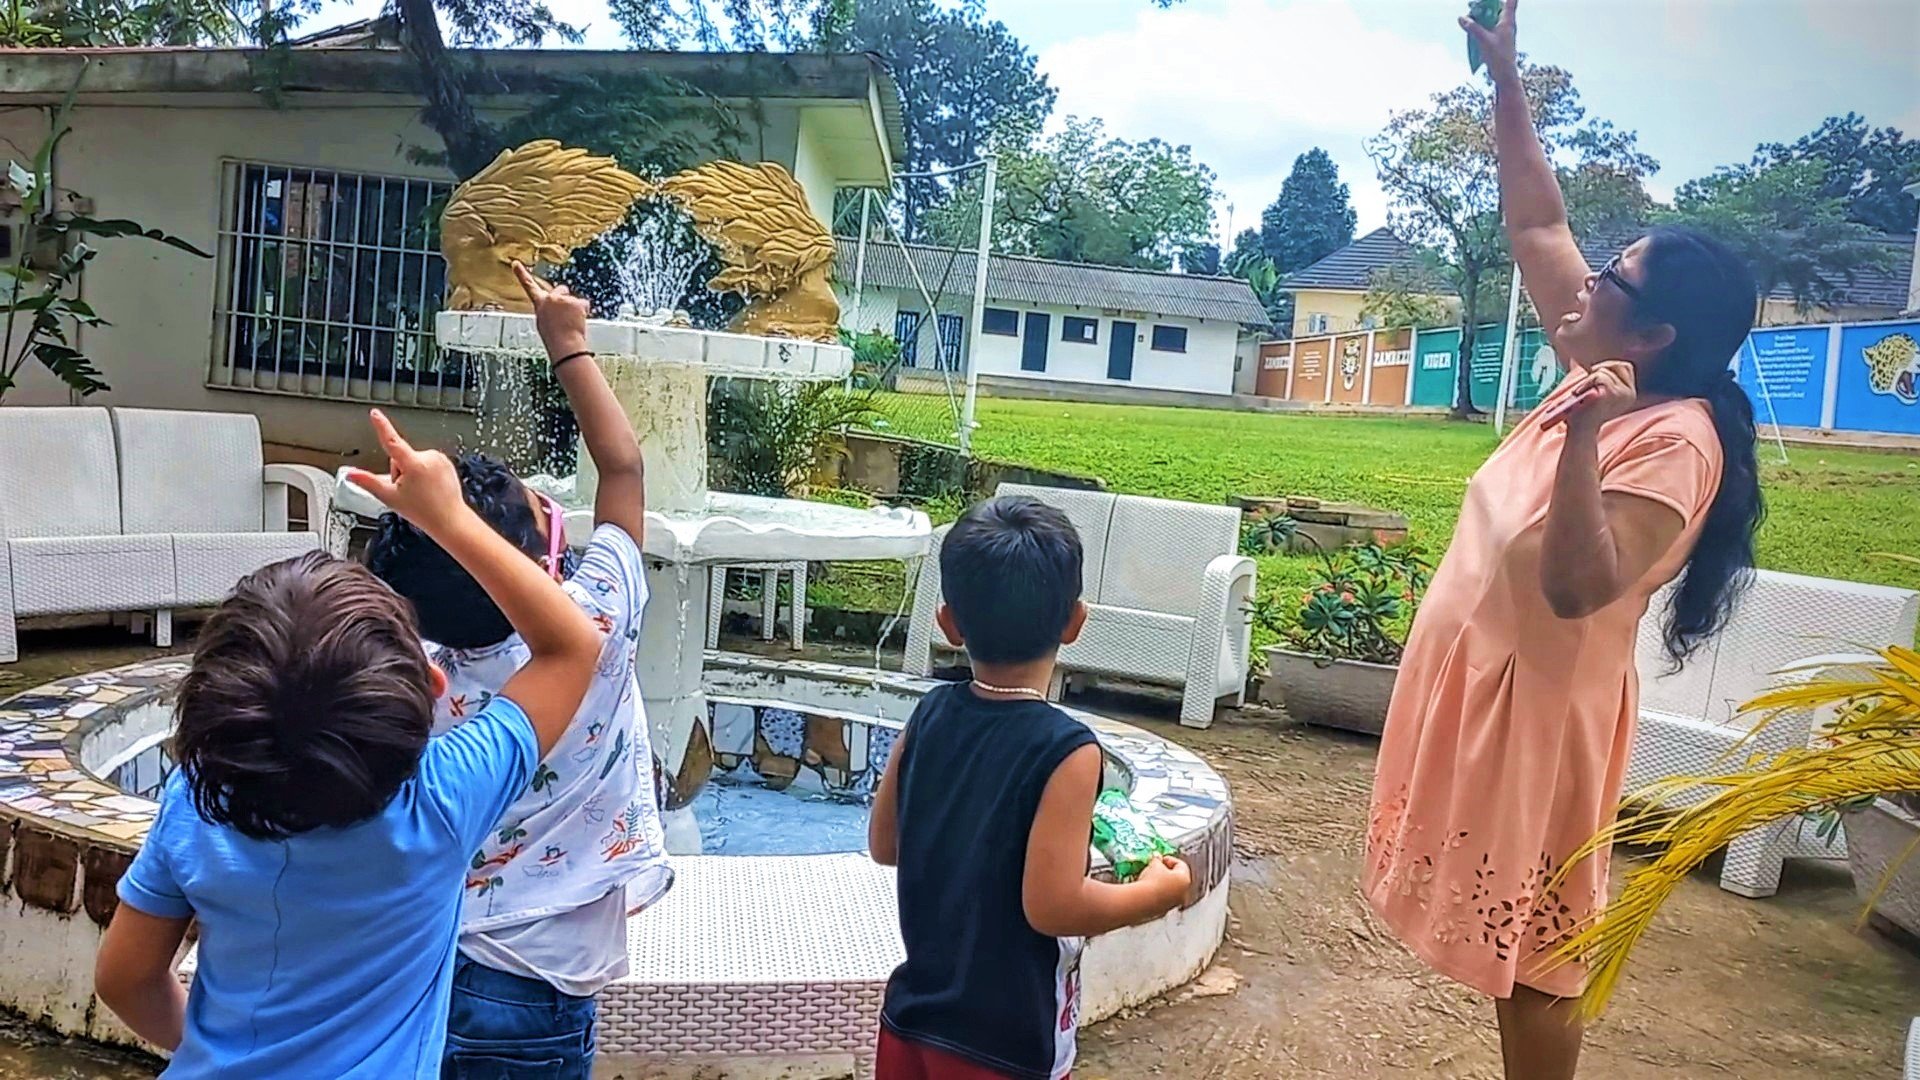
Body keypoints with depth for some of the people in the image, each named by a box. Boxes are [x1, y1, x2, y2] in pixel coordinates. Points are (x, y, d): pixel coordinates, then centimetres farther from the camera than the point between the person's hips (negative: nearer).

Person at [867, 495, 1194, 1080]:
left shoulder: (930, 717, -5)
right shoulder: (1066, 750, -23)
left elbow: (884, 843, 5)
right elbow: (1052, 905, -24)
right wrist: (1158, 890, -9)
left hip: (913, 1013, 5)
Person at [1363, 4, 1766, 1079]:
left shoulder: (1675, 440, -22)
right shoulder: (1609, 382, 1)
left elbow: (1575, 587, -32)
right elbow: (1537, 224, 7)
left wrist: (1583, 437, -39)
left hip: (1540, 703, -9)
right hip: (1481, 683, 9)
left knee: (1537, 947, 7)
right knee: (1510, 930, 21)